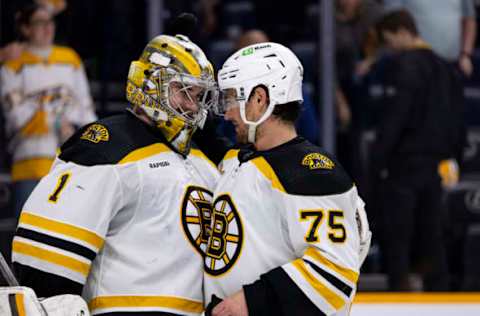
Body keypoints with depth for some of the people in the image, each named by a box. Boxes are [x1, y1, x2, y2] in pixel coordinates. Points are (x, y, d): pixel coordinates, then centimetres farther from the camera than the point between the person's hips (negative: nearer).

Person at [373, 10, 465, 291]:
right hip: (435, 160, 7)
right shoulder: (444, 68, 14)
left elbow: (394, 117, -17)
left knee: (397, 235, -3)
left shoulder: (403, 65, -11)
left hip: (404, 162, -7)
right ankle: (438, 287, 9)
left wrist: (380, 157, -13)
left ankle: (400, 286, -9)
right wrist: (453, 156, 19)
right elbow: (457, 119, 17)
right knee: (432, 233, 10)